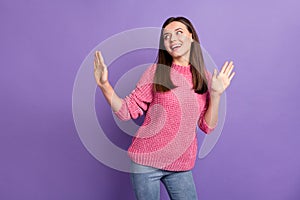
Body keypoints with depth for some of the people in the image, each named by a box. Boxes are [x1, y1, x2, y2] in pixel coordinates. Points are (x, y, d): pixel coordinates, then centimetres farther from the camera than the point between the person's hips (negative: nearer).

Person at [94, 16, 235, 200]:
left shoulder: (204, 77, 3)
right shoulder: (156, 71, -4)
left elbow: (208, 126, 2)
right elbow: (127, 111, -5)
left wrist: (216, 94, -10)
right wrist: (104, 85, -17)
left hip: (181, 166, 2)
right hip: (147, 160, -2)